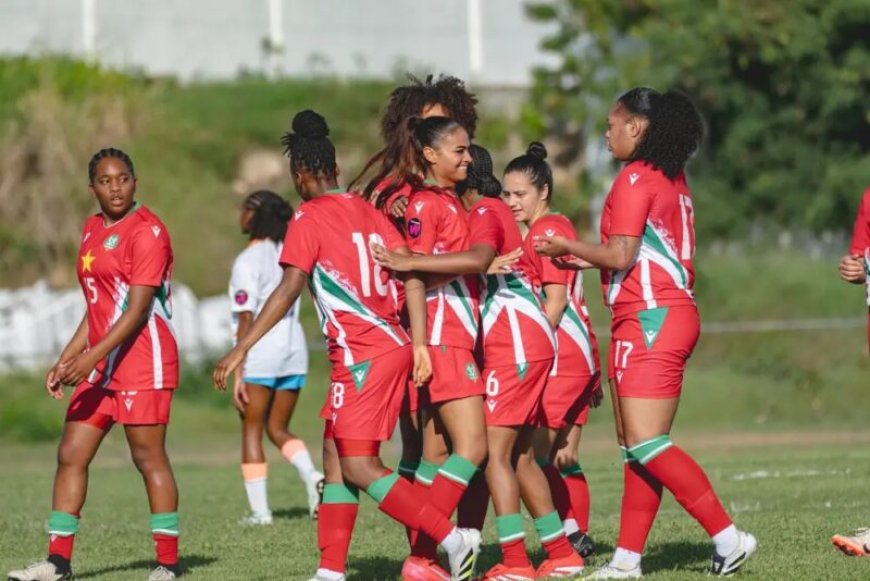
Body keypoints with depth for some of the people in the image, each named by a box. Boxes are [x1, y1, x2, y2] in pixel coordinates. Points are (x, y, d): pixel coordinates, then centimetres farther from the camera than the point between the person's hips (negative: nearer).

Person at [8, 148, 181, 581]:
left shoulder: (146, 232, -11)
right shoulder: (92, 229, 15)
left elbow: (137, 310, -18)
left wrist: (90, 358, -23)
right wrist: (65, 361, 17)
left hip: (142, 362, -9)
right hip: (100, 365, 9)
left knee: (149, 458, -5)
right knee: (71, 455, 5)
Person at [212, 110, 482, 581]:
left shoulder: (309, 219, -7)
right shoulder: (367, 212, 15)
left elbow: (288, 290, -17)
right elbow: (413, 278, 8)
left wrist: (241, 349, -17)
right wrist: (419, 345, 7)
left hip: (364, 356, -9)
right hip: (393, 346, 9)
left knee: (358, 465, -7)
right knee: (335, 456, 12)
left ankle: (453, 539, -13)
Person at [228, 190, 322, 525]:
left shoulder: (247, 261, -9)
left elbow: (246, 318, -13)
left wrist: (238, 372, -12)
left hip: (261, 350, -6)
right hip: (294, 347, 6)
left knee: (252, 431, 5)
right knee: (278, 429, 16)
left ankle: (259, 510, 1)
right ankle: (312, 476, -10)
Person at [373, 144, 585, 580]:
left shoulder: (485, 212, -10)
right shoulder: (492, 211, 20)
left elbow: (477, 260, -31)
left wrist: (408, 262, -31)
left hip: (516, 345, -10)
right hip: (528, 343, 10)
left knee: (495, 453, -11)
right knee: (520, 457, 14)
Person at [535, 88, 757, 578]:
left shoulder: (635, 179, -11)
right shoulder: (672, 180, 17)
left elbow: (620, 255, -17)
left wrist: (567, 247, -3)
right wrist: (588, 259, 21)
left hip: (650, 320, -10)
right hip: (672, 315, 10)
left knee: (646, 445, -12)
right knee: (637, 446, 9)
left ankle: (728, 538, -14)